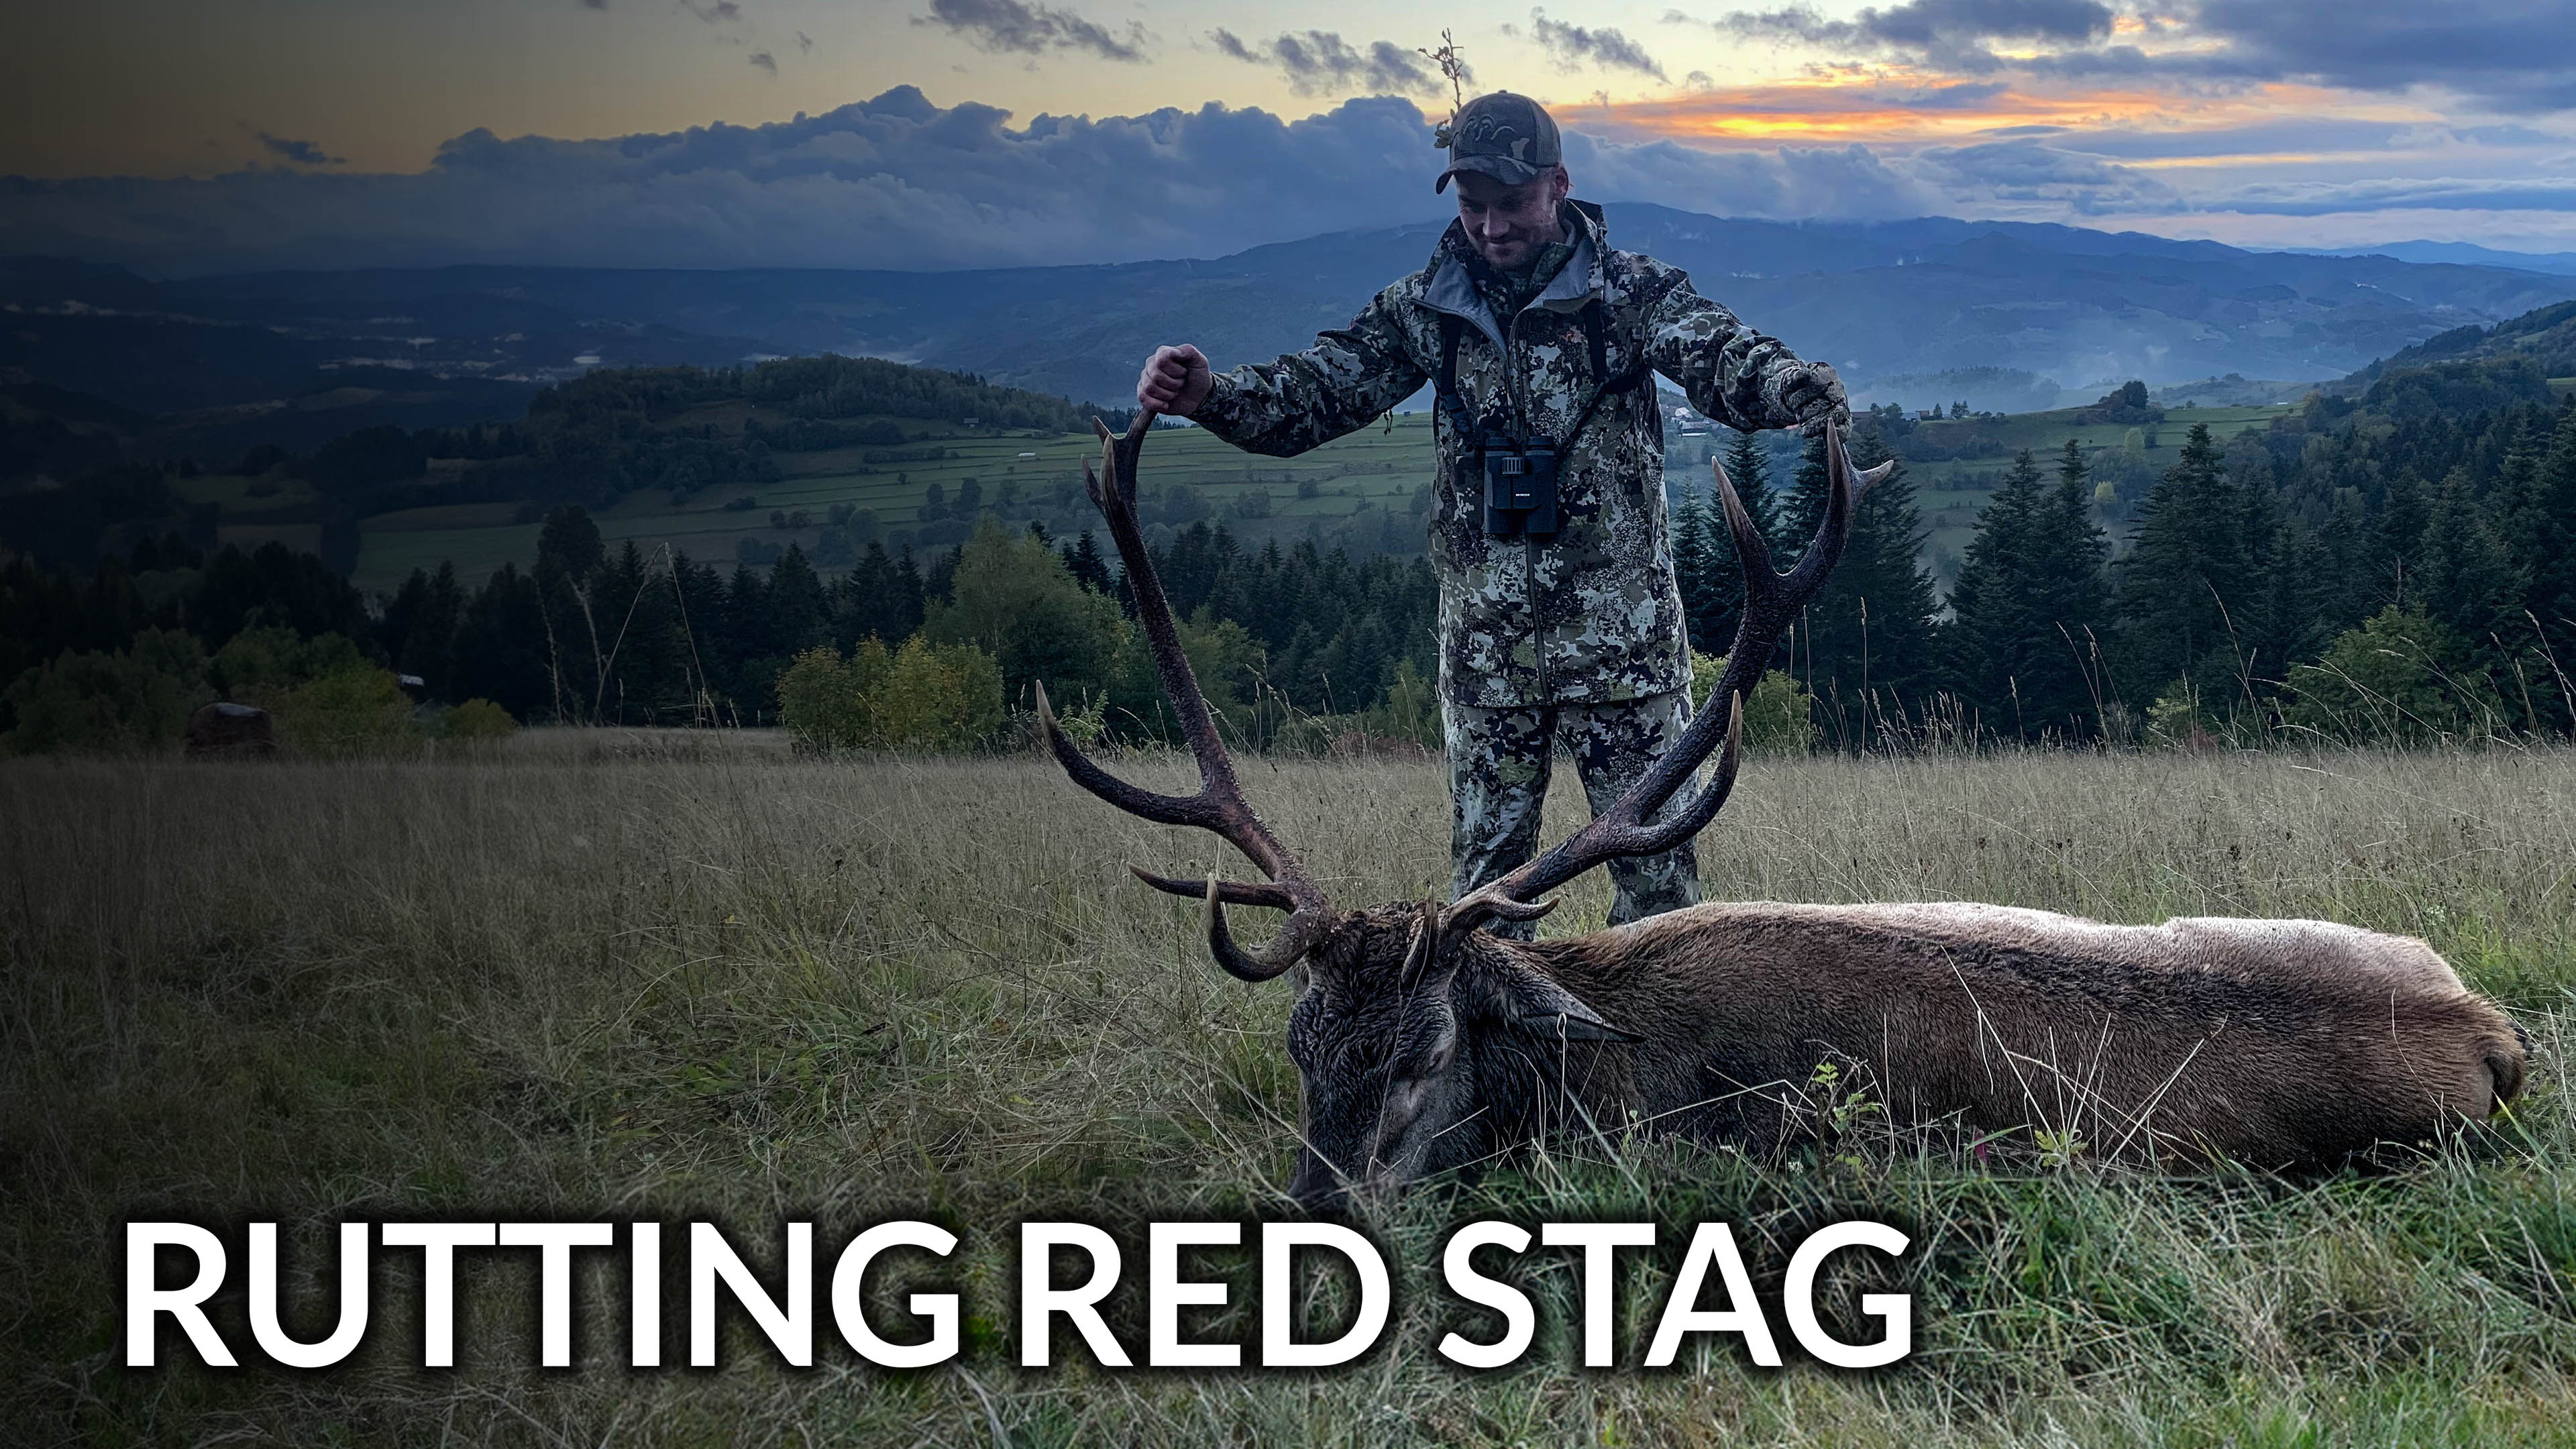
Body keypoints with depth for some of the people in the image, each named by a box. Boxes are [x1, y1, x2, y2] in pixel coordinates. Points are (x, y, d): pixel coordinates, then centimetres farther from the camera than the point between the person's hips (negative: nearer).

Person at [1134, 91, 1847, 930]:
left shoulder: (1630, 291, -5)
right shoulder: (1425, 308, 5)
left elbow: (1723, 360, -20)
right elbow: (1312, 396, 1)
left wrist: (1797, 388, -44)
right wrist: (1206, 394, -19)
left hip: (1621, 632, -3)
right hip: (1485, 640, 3)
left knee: (1655, 866, 1)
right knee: (1486, 870, 11)